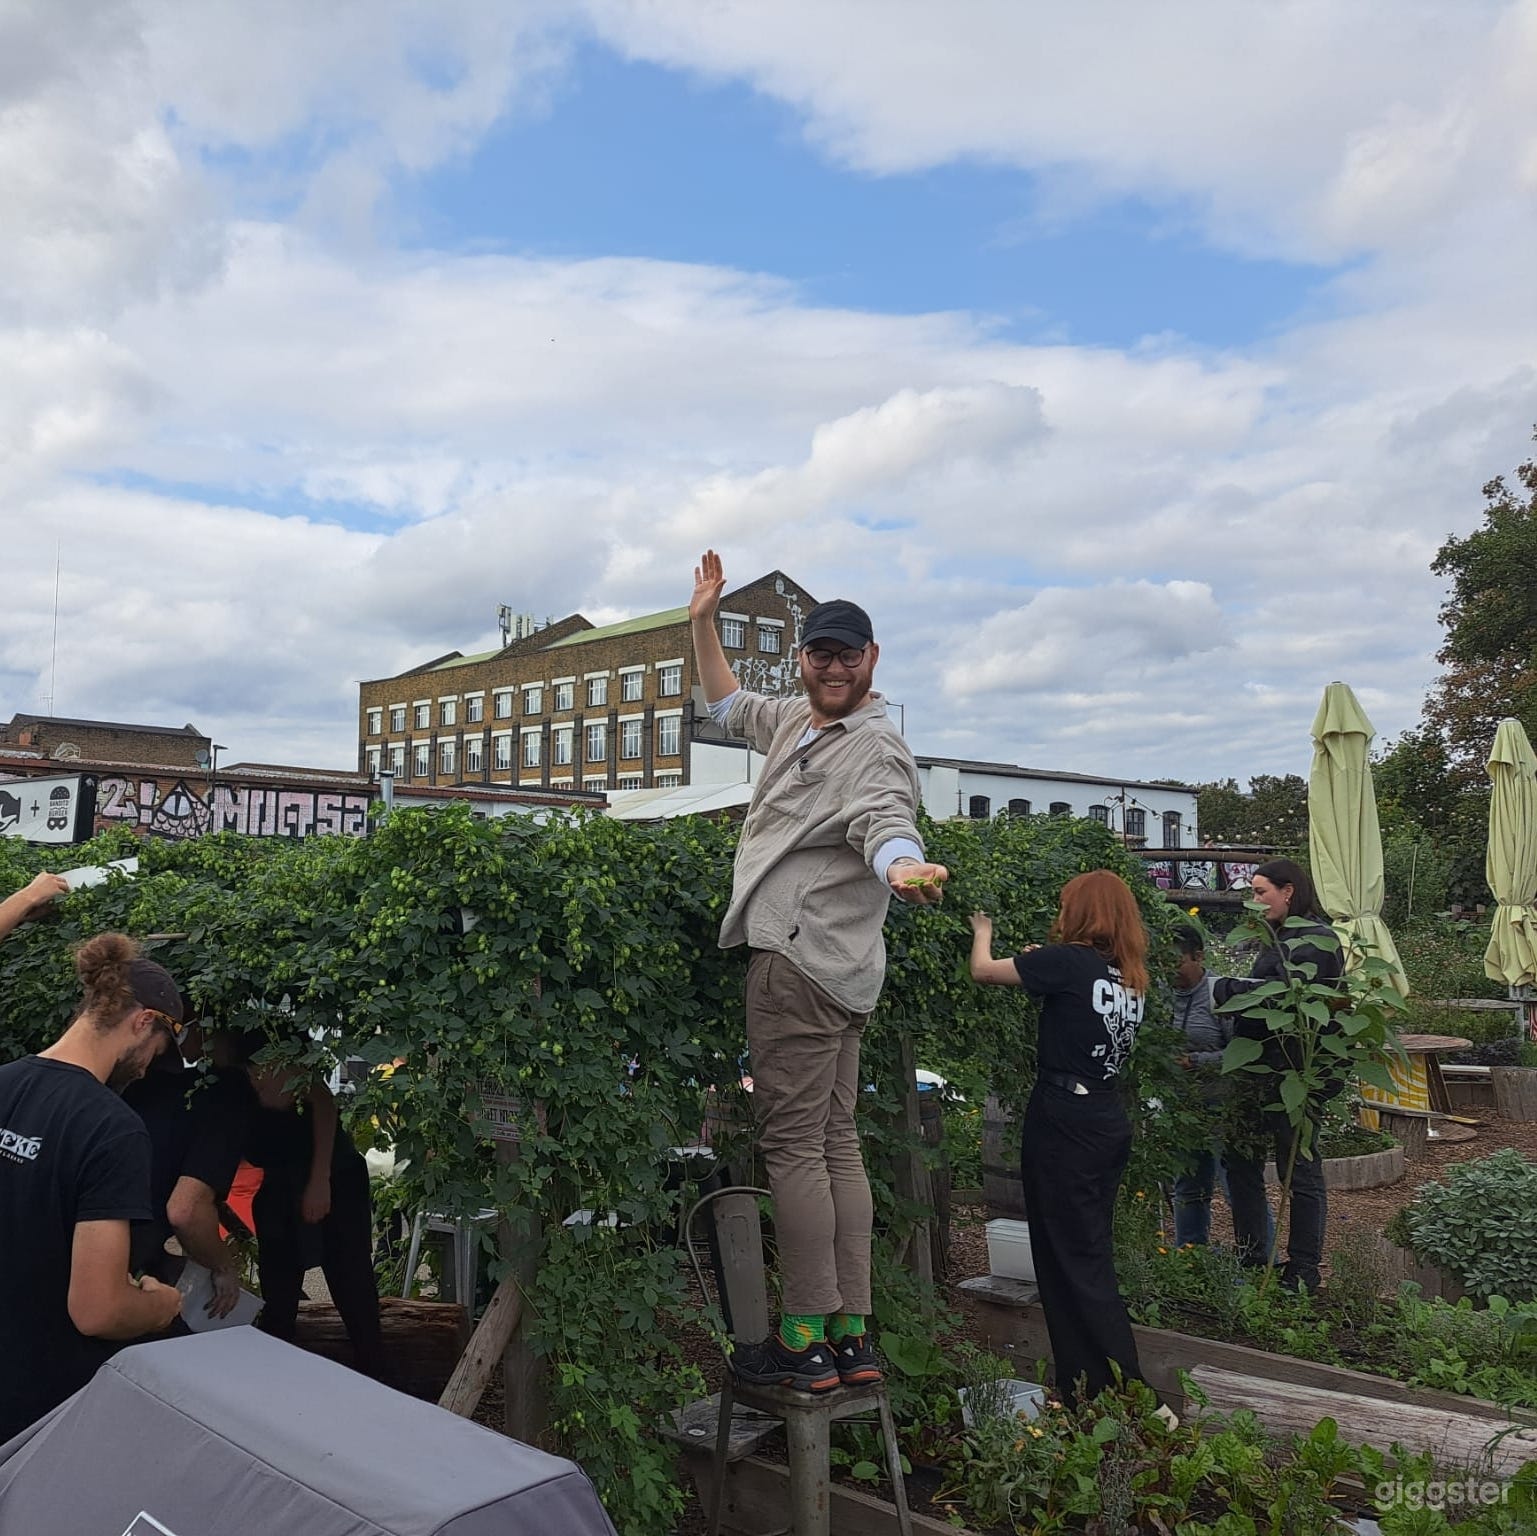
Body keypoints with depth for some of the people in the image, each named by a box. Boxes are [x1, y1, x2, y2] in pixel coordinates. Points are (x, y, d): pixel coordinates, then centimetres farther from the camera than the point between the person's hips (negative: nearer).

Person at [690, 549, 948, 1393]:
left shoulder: (876, 746, -10)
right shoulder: (795, 720, 19)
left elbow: (884, 821, -30)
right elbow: (730, 704, 38)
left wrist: (904, 867, -52)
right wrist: (703, 622, 32)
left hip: (802, 957, -10)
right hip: (828, 966, 10)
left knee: (794, 1142, -7)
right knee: (836, 1141, 10)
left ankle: (806, 1341, -1)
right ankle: (852, 1336, 18)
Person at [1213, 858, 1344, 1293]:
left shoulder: (1314, 940, -12)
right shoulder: (1277, 938, 18)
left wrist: (1222, 988, -18)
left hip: (1294, 1074, -10)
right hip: (1262, 1070, 10)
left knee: (1300, 1173, 2)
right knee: (1241, 1162, 13)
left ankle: (1303, 1273, 13)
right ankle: (1251, 1259, 25)